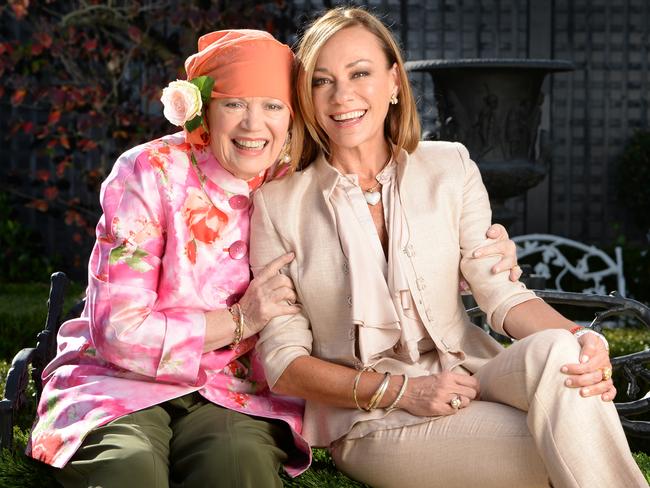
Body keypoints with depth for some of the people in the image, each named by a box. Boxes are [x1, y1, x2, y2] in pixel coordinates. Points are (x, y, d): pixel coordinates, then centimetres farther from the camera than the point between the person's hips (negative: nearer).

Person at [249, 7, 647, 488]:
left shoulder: (449, 168, 4)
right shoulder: (279, 203, -2)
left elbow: (502, 291, -2)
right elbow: (283, 363, -3)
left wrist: (579, 340, -24)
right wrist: (400, 390, -16)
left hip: (466, 374, 4)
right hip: (369, 419, -3)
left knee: (555, 352, -31)